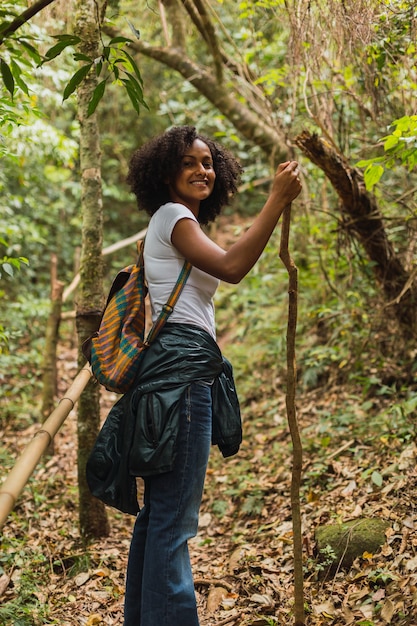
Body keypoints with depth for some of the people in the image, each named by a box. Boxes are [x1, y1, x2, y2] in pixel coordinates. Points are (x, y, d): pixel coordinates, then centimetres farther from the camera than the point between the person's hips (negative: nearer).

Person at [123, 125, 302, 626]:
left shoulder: (177, 223, 25)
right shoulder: (172, 215, -5)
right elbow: (231, 267, -21)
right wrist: (278, 199, -19)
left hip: (184, 369, 10)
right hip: (182, 364, -10)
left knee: (159, 508, 13)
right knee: (174, 514, -11)